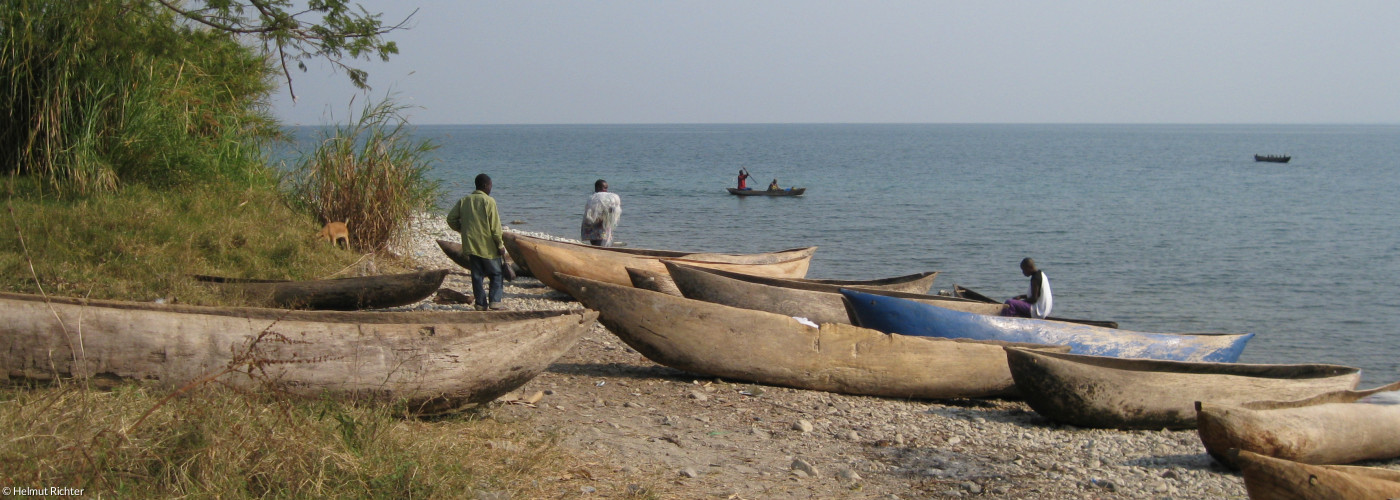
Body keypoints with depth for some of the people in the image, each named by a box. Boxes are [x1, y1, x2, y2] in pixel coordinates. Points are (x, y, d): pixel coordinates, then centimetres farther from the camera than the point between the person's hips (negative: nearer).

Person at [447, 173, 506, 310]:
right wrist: (500, 244, -5)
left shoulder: (464, 200, 7)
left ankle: (480, 303, 8)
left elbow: (451, 219, 7)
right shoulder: (489, 201, -9)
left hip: (470, 244, 4)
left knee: (477, 275, 10)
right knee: (496, 274, 6)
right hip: (488, 246, -4)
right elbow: (495, 226, -12)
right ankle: (495, 302, -4)